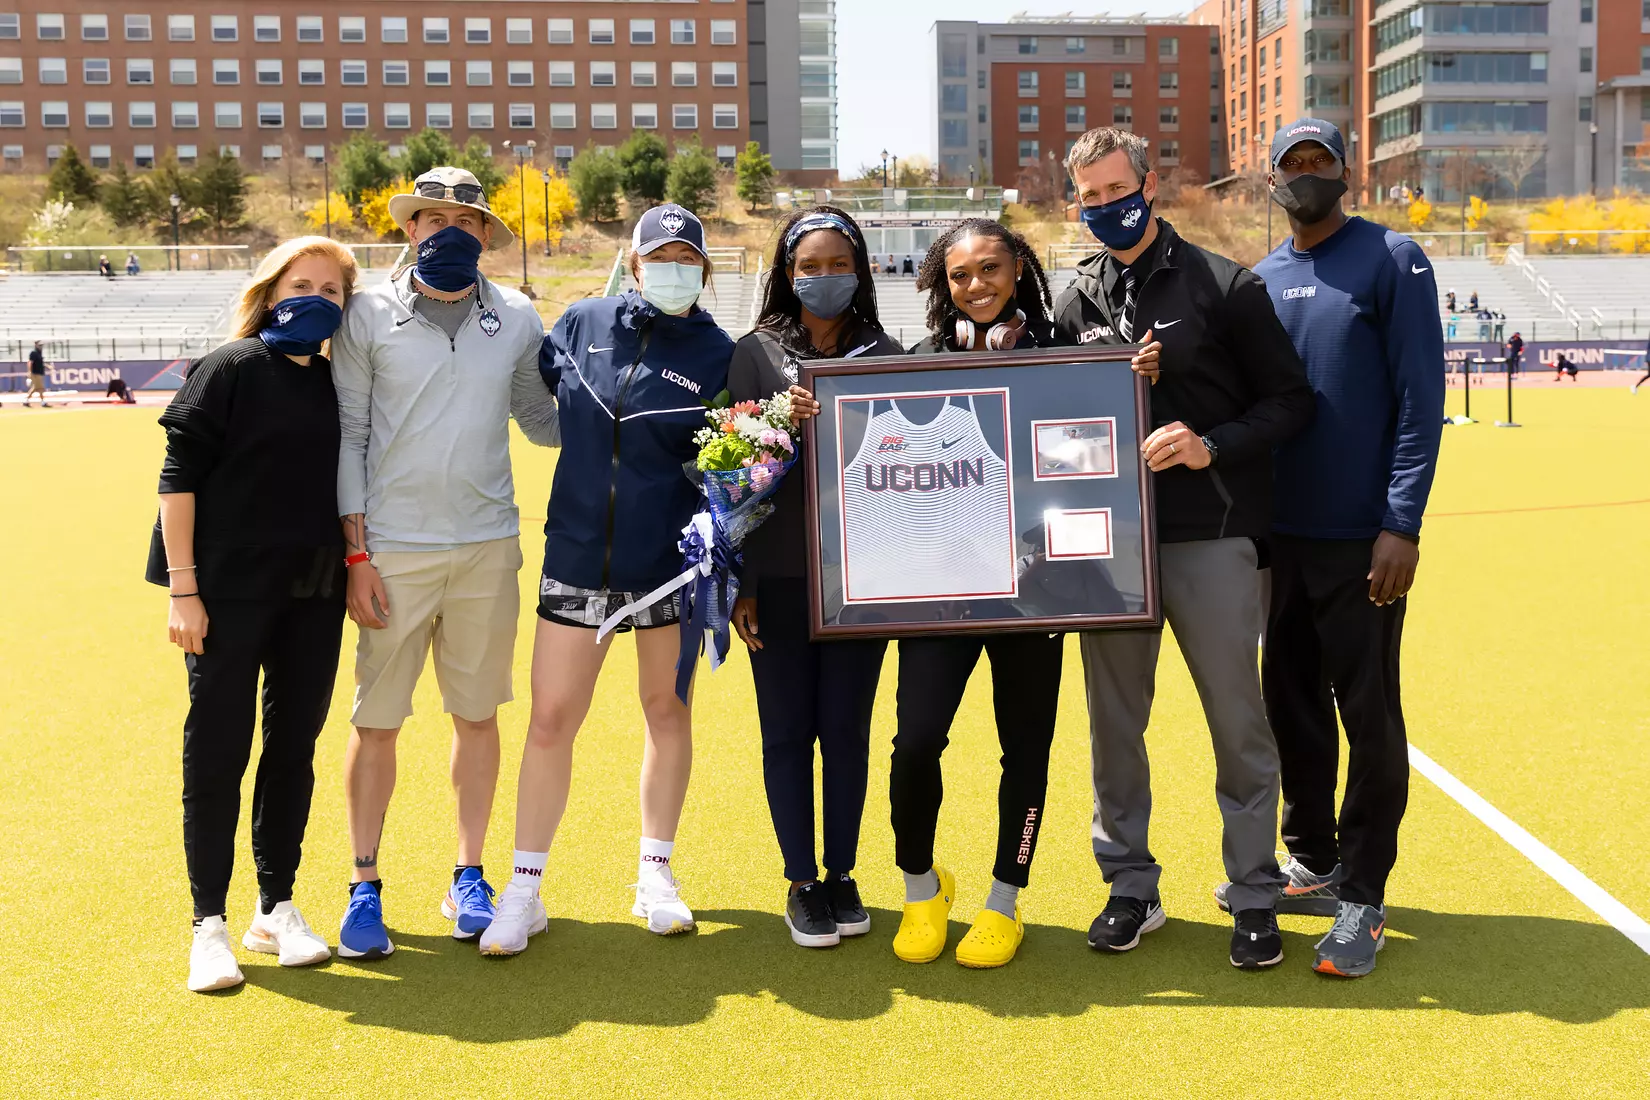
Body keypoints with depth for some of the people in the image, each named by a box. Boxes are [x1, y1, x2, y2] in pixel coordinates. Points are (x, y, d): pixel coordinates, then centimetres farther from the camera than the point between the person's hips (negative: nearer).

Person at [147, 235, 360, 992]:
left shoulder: (338, 384, 10)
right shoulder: (229, 369, -5)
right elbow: (179, 477, -8)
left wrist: (355, 572, 10)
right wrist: (183, 587, -13)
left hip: (314, 595, 5)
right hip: (230, 592, -5)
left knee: (293, 747, 11)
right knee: (217, 752, 0)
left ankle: (276, 909, 23)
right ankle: (209, 923, 9)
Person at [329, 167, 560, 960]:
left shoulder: (516, 320, 8)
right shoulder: (368, 316, 2)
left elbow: (542, 419, 16)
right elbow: (348, 434, 1)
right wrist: (356, 550, -4)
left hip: (488, 545, 2)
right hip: (394, 549, -2)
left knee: (478, 714, 9)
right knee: (377, 719, 2)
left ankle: (469, 877, 22)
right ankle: (365, 886, 16)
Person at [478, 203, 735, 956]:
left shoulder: (717, 355, -3)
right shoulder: (584, 324, 2)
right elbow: (533, 382, 19)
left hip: (670, 562, -1)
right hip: (577, 555, 1)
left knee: (667, 712, 12)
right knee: (550, 719, 1)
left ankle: (656, 875, 28)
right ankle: (524, 891, 12)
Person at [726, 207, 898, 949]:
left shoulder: (886, 356, 6)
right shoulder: (757, 353, 2)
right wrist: (738, 580, -3)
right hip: (779, 573, -1)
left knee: (846, 728, 7)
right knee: (788, 730, 5)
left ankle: (842, 875, 22)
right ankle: (801, 882, 18)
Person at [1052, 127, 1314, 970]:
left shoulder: (1224, 286, 0)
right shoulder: (1076, 302, 11)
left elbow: (1290, 400, -2)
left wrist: (1212, 446, -16)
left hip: (1210, 537, -4)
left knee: (1237, 719, 2)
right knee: (1115, 718, 9)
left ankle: (1254, 895, 16)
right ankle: (1131, 885, 24)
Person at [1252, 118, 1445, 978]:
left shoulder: (1392, 261, -5)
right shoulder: (1261, 278, 10)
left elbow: (1421, 398, -10)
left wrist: (1402, 523, -16)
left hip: (1361, 538, -5)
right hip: (1280, 534, 6)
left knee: (1368, 712, 0)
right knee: (1291, 701, 13)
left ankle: (1362, 896, 10)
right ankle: (1312, 866, 27)